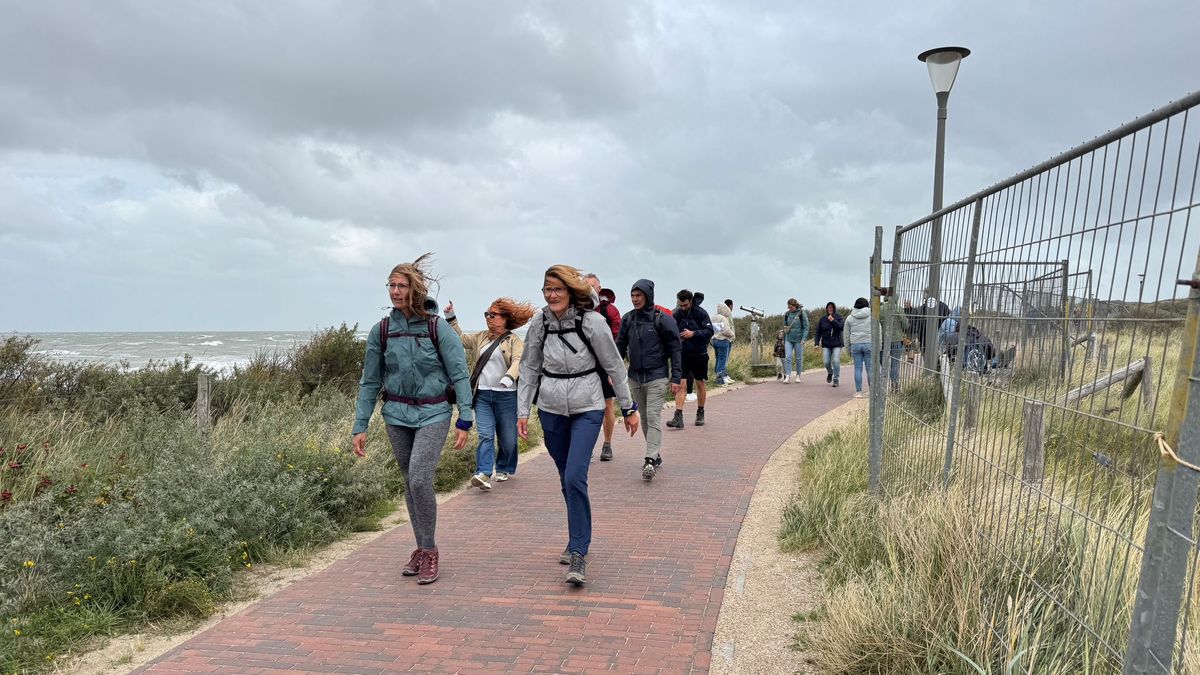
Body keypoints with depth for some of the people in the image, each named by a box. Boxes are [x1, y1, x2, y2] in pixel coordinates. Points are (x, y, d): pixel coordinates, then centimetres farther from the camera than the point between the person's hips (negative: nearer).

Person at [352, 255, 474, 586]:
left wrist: (464, 420, -14)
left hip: (433, 413, -4)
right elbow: (370, 381, 7)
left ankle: (429, 551, 1)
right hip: (397, 413, 4)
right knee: (410, 483, 10)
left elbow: (460, 375, -8)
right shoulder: (381, 331, 2)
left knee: (420, 479, -16)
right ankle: (421, 548, 26)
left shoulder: (437, 327, -9)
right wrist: (360, 426, 4)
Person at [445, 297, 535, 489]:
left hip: (505, 395, -3)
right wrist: (451, 318, 18)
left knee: (507, 437, 9)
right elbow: (461, 338, 24)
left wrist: (509, 377, -37)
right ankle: (483, 473, -15)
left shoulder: (514, 340, -3)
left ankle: (504, 469, 29)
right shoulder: (480, 337, 14)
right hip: (482, 394, 3)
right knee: (485, 435, -8)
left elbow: (518, 361, -18)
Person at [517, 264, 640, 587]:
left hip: (587, 409, -3)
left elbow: (614, 367, -4)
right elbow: (529, 368, 6)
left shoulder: (592, 322, -12)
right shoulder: (539, 323, -3)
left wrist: (628, 408, 1)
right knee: (567, 479, 13)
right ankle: (578, 538, 32)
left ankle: (578, 554, -6)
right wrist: (522, 411, 2)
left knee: (575, 478, -16)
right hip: (551, 409, 4)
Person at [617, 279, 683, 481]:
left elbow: (675, 349, -5)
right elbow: (620, 347, 11)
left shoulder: (662, 319, -7)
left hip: (657, 377, -5)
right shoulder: (628, 319, 6)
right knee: (644, 418, 11)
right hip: (635, 377, 5)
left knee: (654, 417, -10)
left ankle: (651, 460, -13)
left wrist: (675, 378, -9)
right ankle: (656, 455, 22)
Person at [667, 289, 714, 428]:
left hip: (699, 354, -1)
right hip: (682, 353, 2)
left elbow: (709, 331, -12)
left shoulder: (700, 313, -9)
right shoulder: (677, 314, 0)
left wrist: (693, 333, -24)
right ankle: (678, 417, -10)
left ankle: (700, 413, 28)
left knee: (700, 383, 12)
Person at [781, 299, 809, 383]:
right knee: (787, 357, -9)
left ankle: (798, 375, 17)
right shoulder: (786, 314, 6)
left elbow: (806, 327, -4)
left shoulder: (802, 314, -4)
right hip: (788, 339, 3)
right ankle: (787, 376, -12)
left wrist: (804, 339, -13)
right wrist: (783, 339, 16)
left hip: (798, 339, -3)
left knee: (799, 358, 5)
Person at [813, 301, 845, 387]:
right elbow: (818, 332, 5)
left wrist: (833, 320, -18)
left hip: (837, 344, -2)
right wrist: (817, 343, -2)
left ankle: (836, 380, 0)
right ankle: (830, 373, 30)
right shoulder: (823, 319, 5)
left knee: (836, 361, -10)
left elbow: (841, 327, -14)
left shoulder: (839, 317, 1)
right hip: (826, 344, 2)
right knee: (826, 362, -3)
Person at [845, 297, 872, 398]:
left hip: (855, 344, 2)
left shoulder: (849, 318, 8)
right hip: (869, 344, -1)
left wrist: (848, 350, 16)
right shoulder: (872, 316, 1)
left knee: (858, 368, 5)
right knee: (870, 368, 3)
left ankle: (858, 392, 5)